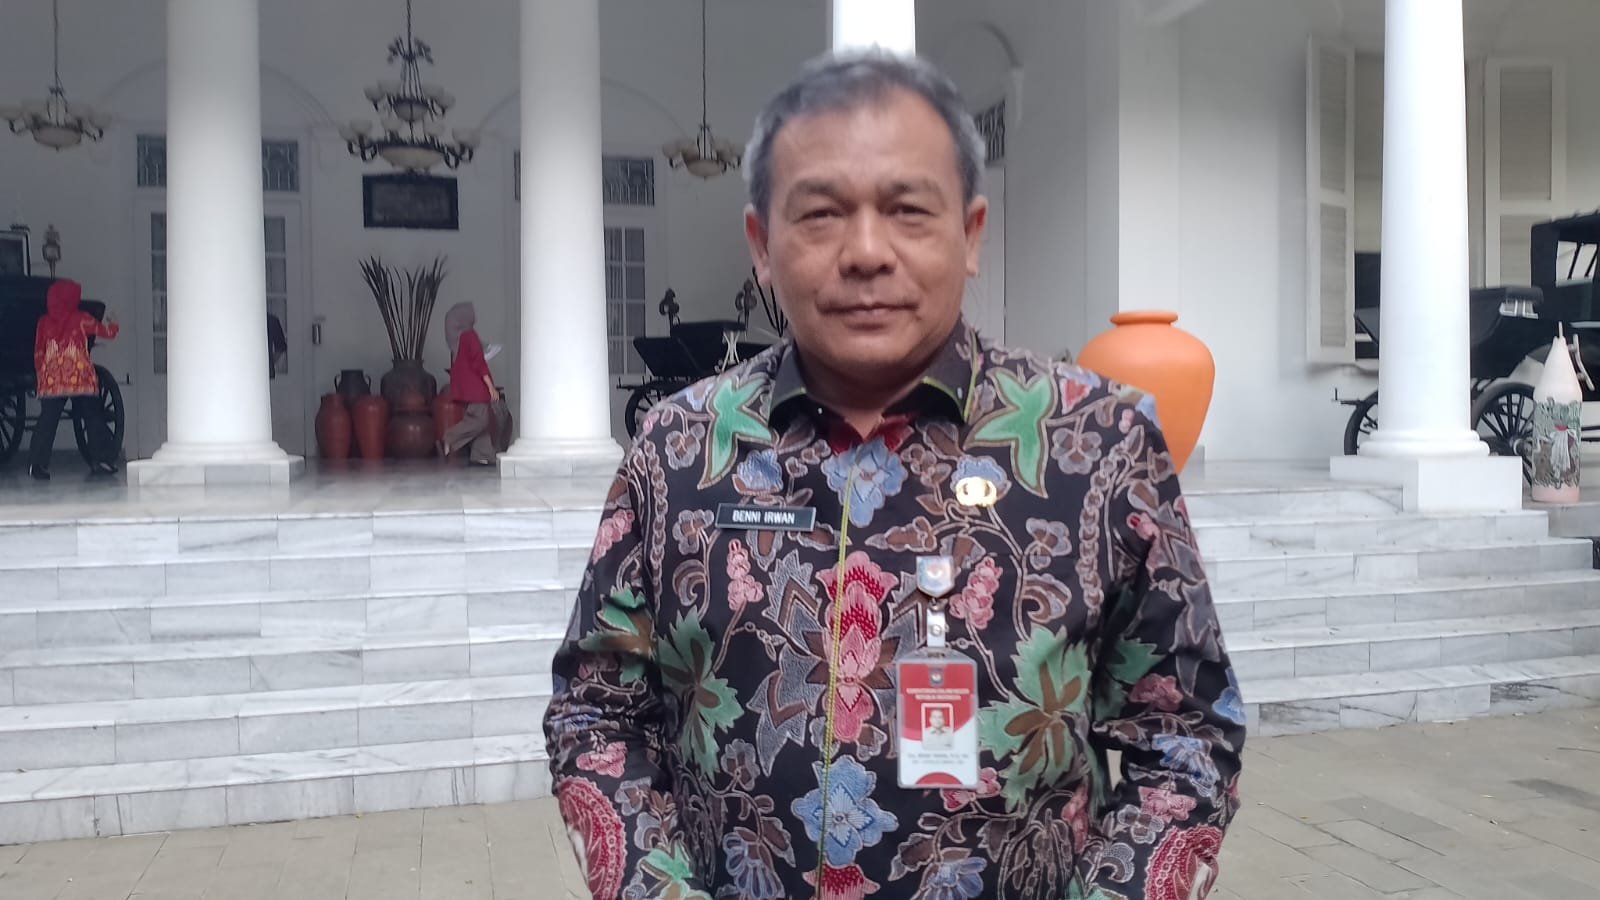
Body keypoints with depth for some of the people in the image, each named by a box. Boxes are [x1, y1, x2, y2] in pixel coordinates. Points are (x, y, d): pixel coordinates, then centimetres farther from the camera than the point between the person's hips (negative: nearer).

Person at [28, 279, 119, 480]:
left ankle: (37, 463, -1)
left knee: (47, 422, 3)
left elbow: (38, 354, 10)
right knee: (93, 418, 7)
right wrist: (112, 325, 32)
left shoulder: (43, 322, 7)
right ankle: (101, 458, 5)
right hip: (81, 379, -2)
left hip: (51, 382, 2)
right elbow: (106, 331, 10)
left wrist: (39, 377, 19)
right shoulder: (81, 319, -1)